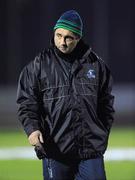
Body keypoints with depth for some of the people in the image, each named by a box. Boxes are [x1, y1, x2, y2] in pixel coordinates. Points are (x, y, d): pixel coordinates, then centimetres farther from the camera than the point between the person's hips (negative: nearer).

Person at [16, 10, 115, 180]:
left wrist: (102, 135, 10)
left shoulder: (96, 64, 8)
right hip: (54, 149, -1)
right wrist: (32, 128, -17)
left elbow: (106, 103, 15)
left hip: (91, 148, 1)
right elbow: (27, 103, -1)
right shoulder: (39, 65, 2)